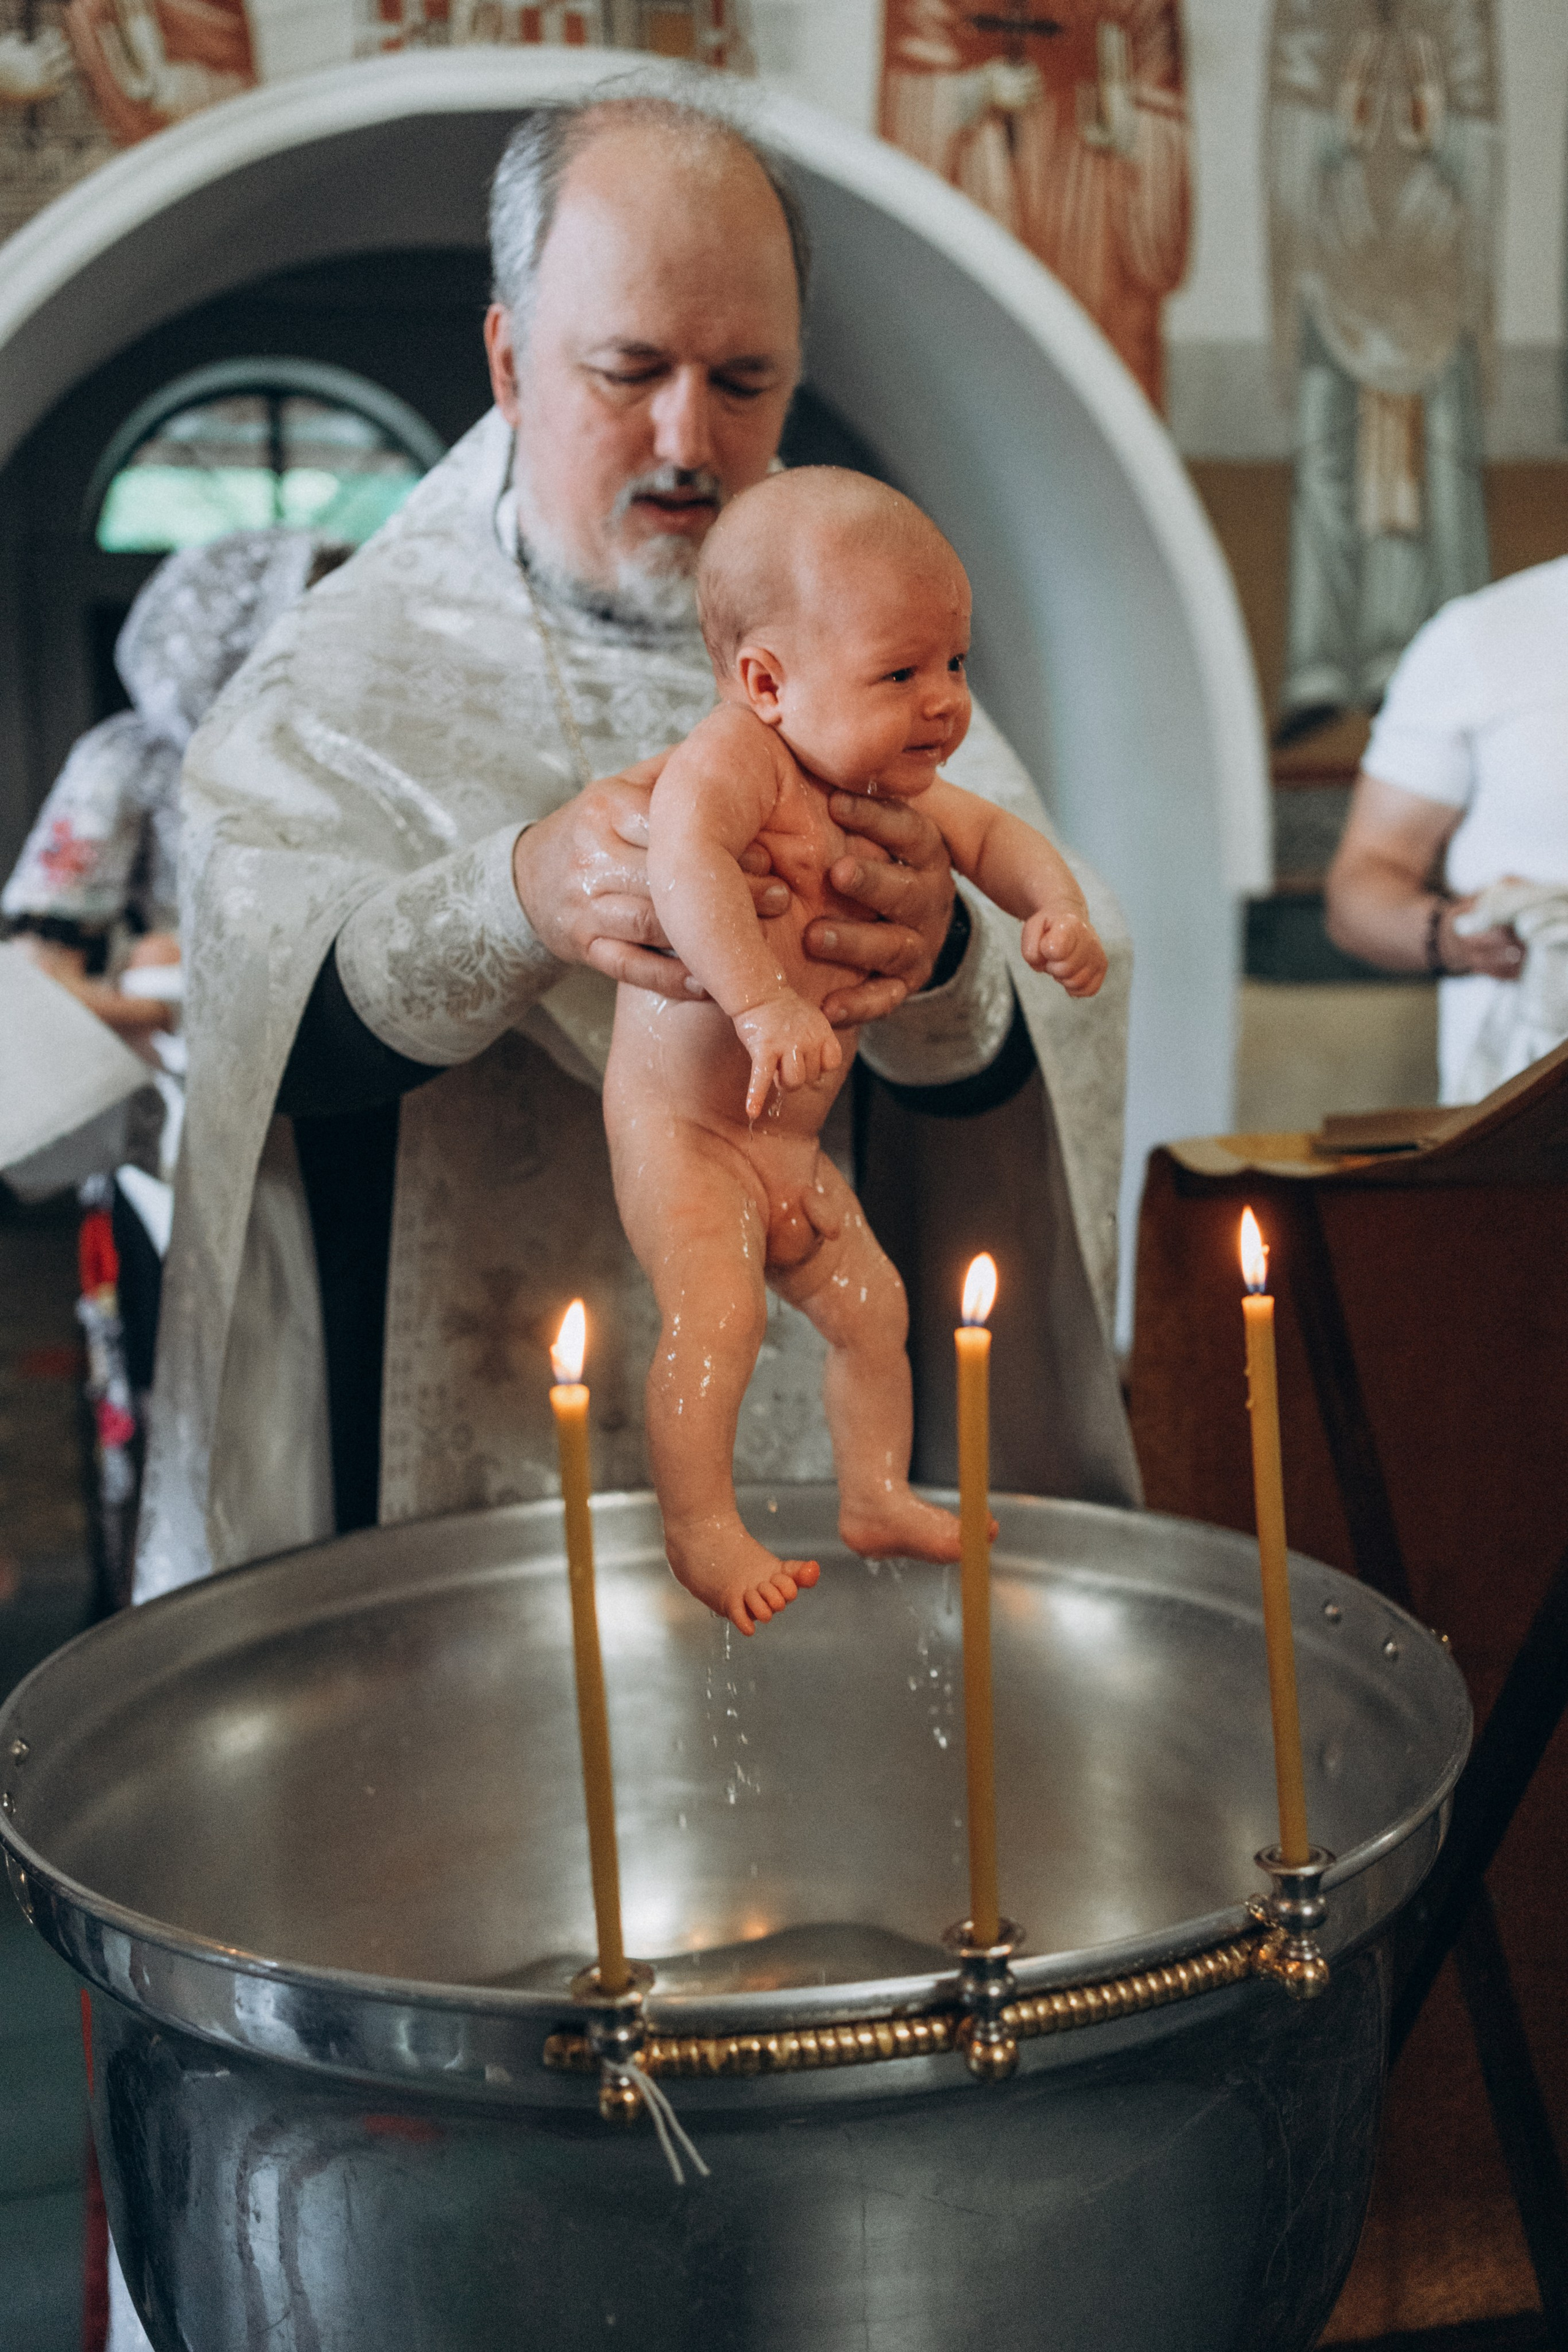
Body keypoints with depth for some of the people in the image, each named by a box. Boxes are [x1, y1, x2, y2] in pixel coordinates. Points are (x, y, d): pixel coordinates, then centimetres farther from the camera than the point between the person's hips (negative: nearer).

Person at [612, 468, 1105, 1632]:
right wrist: (762, 1005, -52)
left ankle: (878, 1495, 32)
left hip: (794, 1144, 9)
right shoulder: (734, 757, -24)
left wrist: (1058, 908, -2)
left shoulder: (890, 787, 4)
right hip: (685, 1123, -9)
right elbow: (683, 853, -44)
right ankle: (700, 1531, -6)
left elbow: (991, 832, 19)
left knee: (873, 1306, 15)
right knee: (717, 1313, -22)